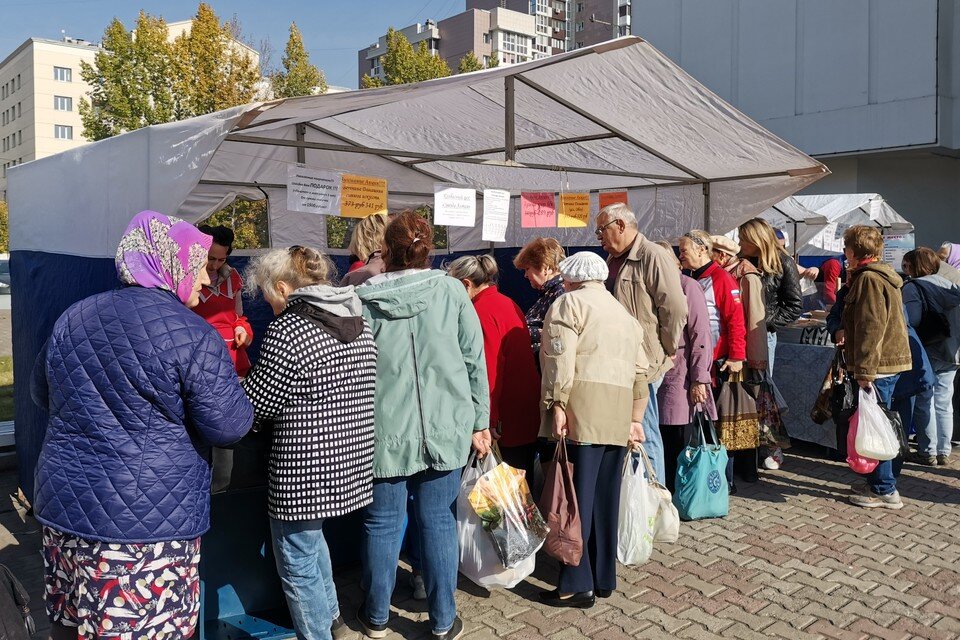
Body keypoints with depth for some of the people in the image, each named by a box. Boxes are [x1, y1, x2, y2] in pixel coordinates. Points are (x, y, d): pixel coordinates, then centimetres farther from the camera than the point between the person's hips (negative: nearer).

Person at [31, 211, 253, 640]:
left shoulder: (72, 319, 7)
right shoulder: (191, 335, -14)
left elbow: (42, 395, 21)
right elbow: (229, 427, -13)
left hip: (64, 507, 7)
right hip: (149, 523, -6)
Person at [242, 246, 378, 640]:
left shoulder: (289, 329, -17)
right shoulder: (358, 324, 7)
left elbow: (257, 403, -14)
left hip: (304, 468, -9)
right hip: (350, 461, 9)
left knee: (297, 561, 9)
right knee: (310, 538, 29)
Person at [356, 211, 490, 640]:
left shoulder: (363, 298, -4)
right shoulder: (449, 290, -2)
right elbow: (474, 360, -2)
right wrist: (480, 421, 6)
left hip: (384, 430, 0)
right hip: (443, 427, 1)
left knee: (382, 524, 12)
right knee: (437, 522, 11)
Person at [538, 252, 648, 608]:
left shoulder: (570, 303, 3)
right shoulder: (625, 314, 25)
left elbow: (561, 359, -12)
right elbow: (640, 371, 18)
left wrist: (556, 404, -15)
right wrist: (635, 417, 19)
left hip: (582, 414, -7)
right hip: (618, 418, 7)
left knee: (577, 497, -3)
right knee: (606, 499, 13)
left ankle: (577, 585, 2)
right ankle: (604, 579, 21)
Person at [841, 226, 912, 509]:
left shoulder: (868, 279, -16)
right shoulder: (883, 276, 17)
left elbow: (871, 328, -22)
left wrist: (864, 370, -22)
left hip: (877, 366, -11)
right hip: (891, 361, 11)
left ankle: (885, 491, 2)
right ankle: (878, 482, 26)